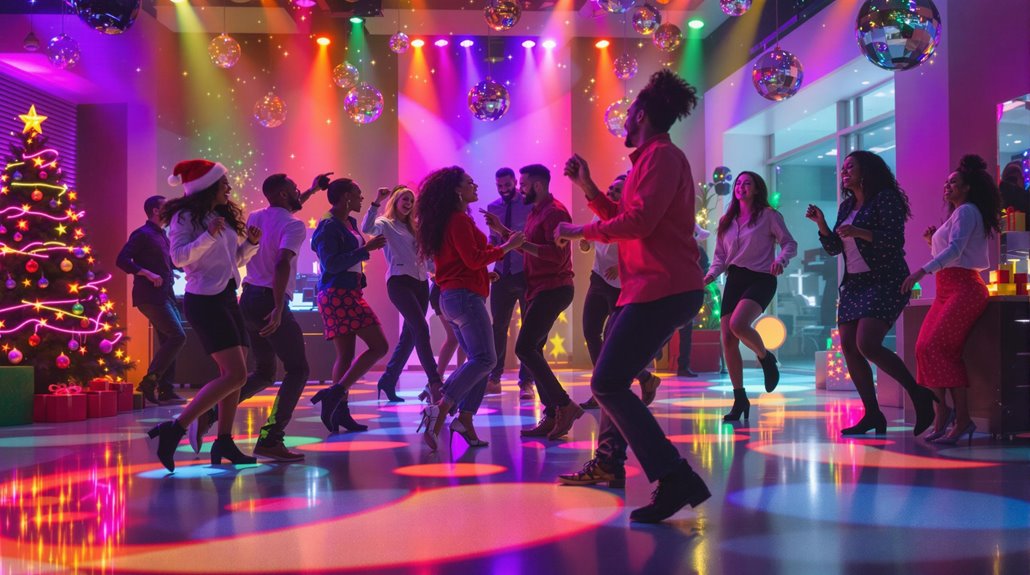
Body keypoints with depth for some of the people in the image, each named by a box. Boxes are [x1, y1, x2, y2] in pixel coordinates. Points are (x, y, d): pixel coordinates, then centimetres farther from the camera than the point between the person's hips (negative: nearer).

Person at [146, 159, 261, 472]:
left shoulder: (222, 217, 16)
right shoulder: (185, 217, -8)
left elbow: (236, 259, 21)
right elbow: (178, 256, -19)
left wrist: (251, 242, 4)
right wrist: (208, 236, -27)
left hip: (226, 299, 9)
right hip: (204, 301, -9)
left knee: (233, 375, 7)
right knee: (235, 374, -16)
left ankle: (223, 441, 12)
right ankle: (175, 429, -14)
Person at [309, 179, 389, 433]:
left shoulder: (350, 224, 15)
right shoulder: (329, 227, -12)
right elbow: (331, 264, -20)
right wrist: (366, 249, -20)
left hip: (349, 293, 10)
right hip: (338, 294, -10)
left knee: (346, 354, 9)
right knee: (379, 346, -11)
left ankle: (339, 411, 10)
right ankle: (335, 393, -13)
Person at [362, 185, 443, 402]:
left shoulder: (412, 227, 23)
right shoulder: (386, 223, 3)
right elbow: (367, 228, -19)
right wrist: (376, 203, -24)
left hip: (420, 282, 7)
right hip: (399, 281, -7)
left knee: (410, 334, 6)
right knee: (421, 329, -18)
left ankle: (389, 381, 16)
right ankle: (435, 381, -20)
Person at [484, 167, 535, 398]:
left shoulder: (529, 205, -7)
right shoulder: (492, 207, 7)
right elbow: (493, 238, 13)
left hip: (525, 273, -4)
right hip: (502, 273, 4)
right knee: (498, 326, 8)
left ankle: (526, 382, 10)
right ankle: (494, 379, 17)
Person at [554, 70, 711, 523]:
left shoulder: (662, 155, -10)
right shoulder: (650, 159, 22)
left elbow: (639, 221, -21)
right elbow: (624, 219, 21)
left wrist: (582, 230, -8)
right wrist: (588, 188, 15)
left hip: (664, 287, -11)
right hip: (651, 287, 11)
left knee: (608, 384, -16)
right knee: (611, 378, 22)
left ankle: (676, 479, -20)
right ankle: (609, 463, 34)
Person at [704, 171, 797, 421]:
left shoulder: (768, 215, 1)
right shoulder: (726, 221, 15)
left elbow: (790, 243, -2)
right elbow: (720, 256, 16)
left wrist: (781, 260, -23)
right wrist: (710, 275, -3)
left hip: (761, 279, -5)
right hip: (734, 280, 6)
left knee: (738, 324, -31)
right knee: (728, 340, -3)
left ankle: (766, 358, 1)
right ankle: (740, 399, 7)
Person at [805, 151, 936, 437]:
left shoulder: (885, 199, -6)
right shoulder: (847, 206, 16)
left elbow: (895, 239, -16)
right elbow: (834, 248, 15)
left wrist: (859, 232, -23)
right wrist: (821, 223, 1)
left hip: (884, 282, -8)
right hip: (854, 284, 8)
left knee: (867, 344, -21)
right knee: (848, 347, 1)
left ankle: (919, 395, -5)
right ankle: (872, 414, 9)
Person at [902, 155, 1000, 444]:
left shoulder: (967, 211, -6)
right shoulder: (957, 213, 24)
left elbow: (955, 249, -22)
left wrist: (921, 272, -32)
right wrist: (932, 241, 9)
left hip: (963, 289, -9)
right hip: (947, 290, 9)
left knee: (936, 348, -19)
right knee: (925, 347, -2)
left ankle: (962, 419, -17)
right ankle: (943, 413, -1)